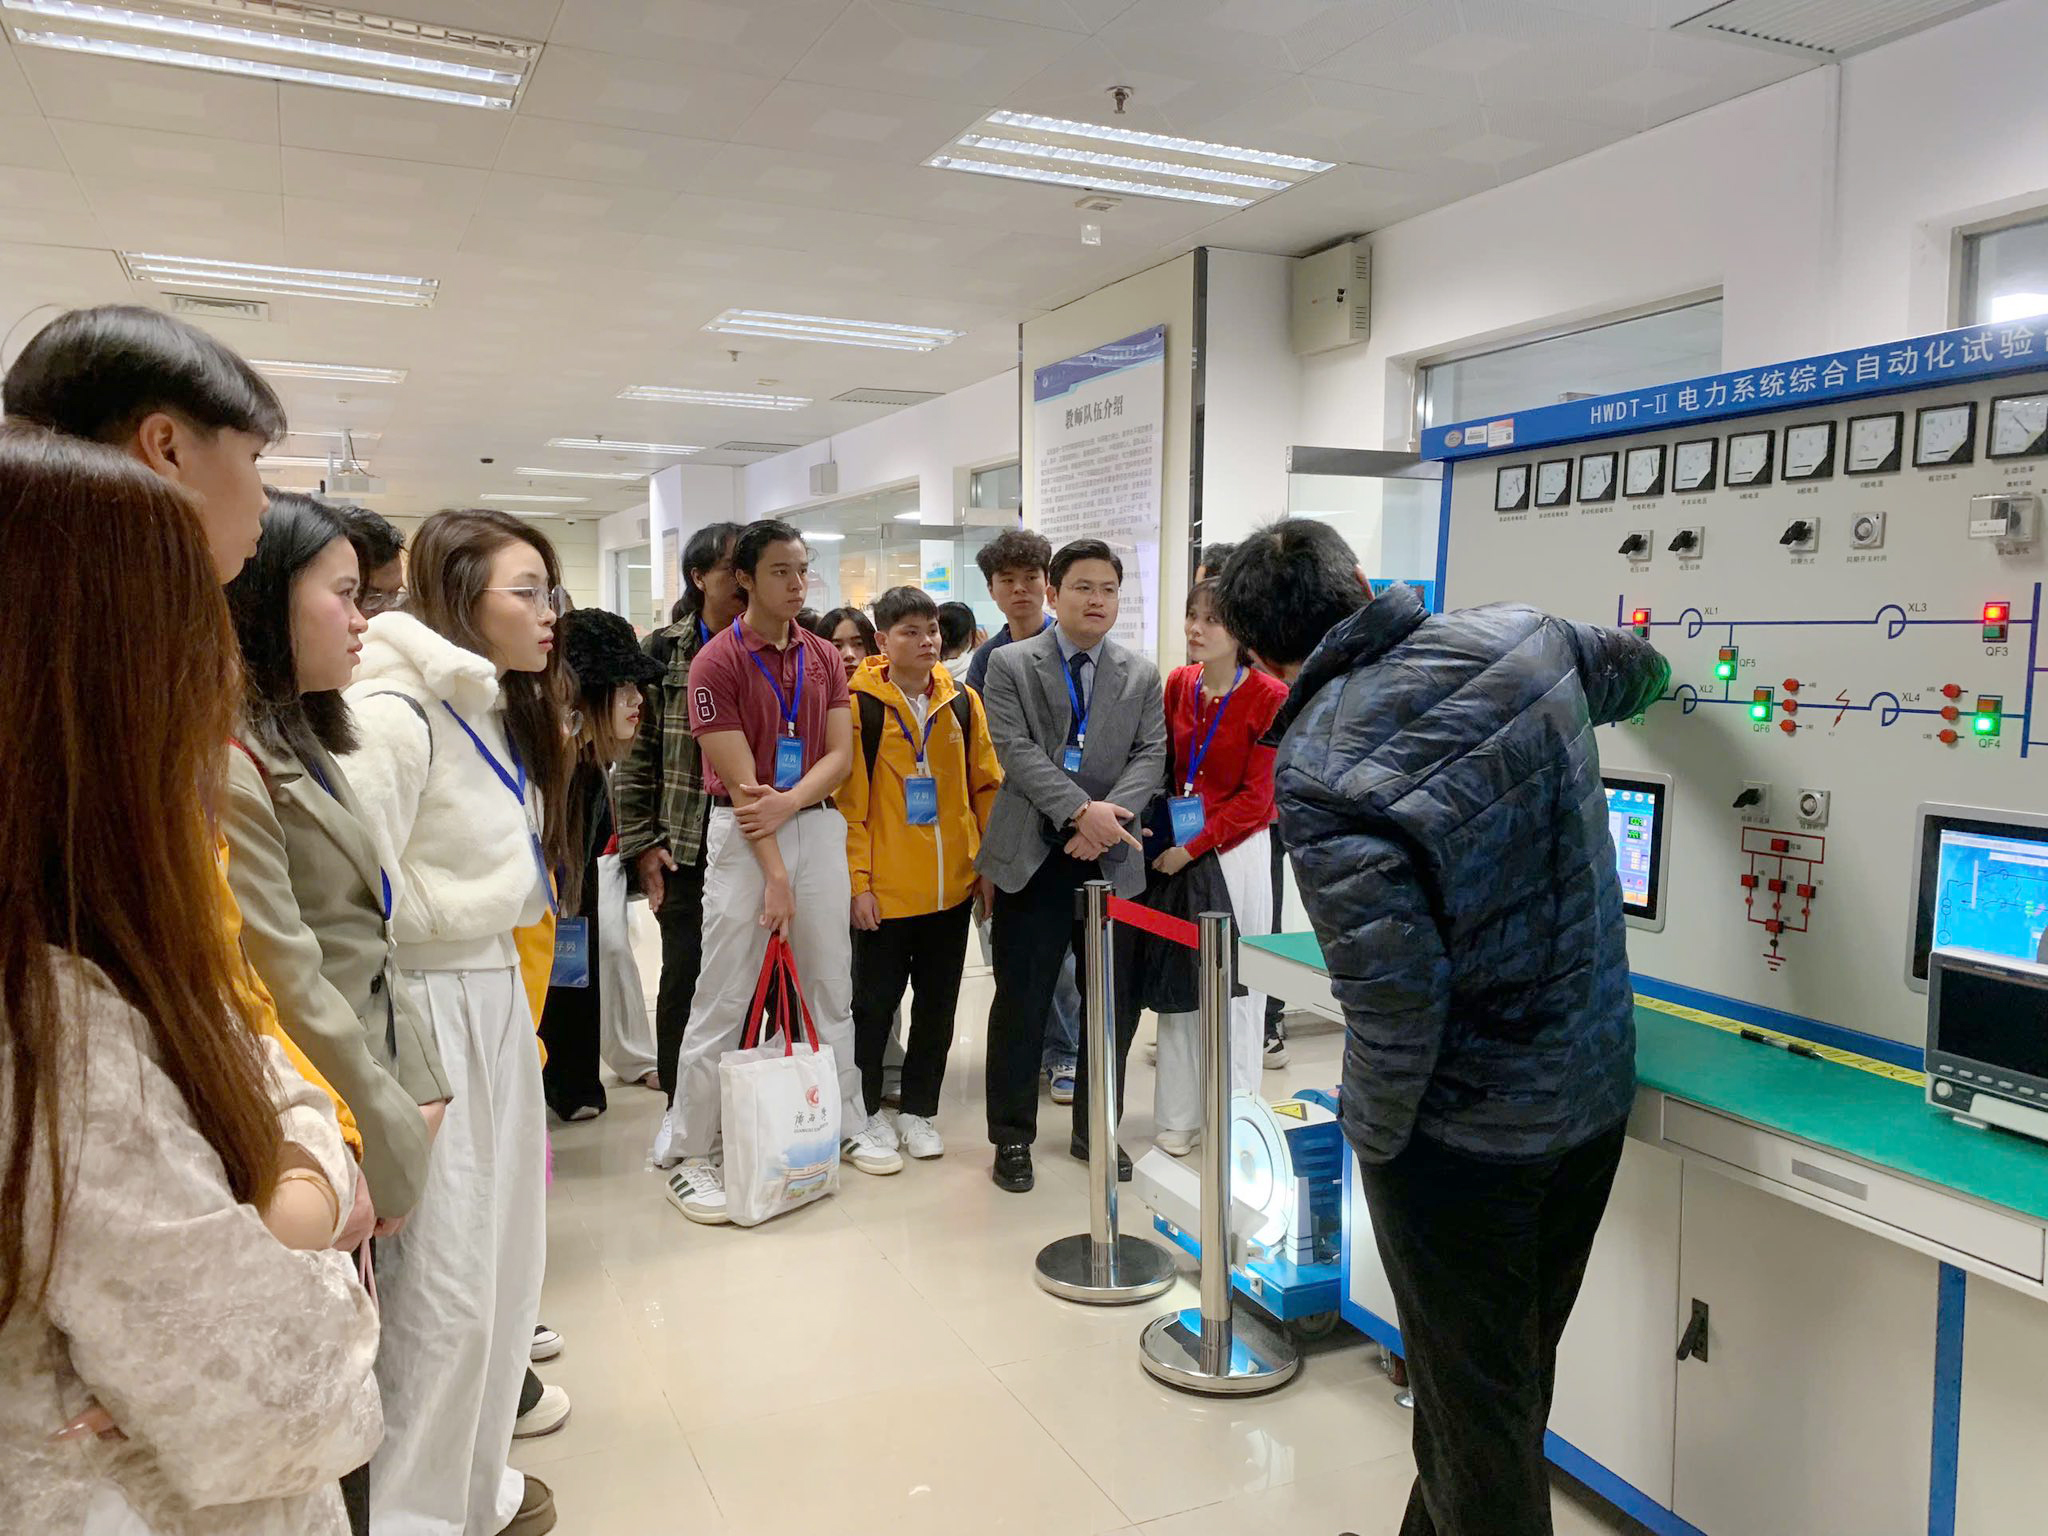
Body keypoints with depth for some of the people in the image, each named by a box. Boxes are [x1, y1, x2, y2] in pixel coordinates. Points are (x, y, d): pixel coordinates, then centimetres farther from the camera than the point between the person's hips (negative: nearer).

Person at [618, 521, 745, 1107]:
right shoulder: (665, 652, 2)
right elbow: (635, 752, 3)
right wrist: (641, 842, -2)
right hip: (685, 846, 0)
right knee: (683, 975, 5)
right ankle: (678, 1108, 21)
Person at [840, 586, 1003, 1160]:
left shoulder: (963, 703, 4)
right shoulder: (860, 706, -8)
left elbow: (986, 786, 8)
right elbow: (849, 801, -9)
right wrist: (858, 882, -12)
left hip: (953, 886, 4)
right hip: (885, 889, -4)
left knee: (938, 1004, 13)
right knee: (875, 1003, 8)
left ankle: (918, 1111, 28)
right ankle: (864, 1110, 26)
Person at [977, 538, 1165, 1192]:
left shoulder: (1142, 675, 10)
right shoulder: (1011, 665, 1)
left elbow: (1150, 757, 1)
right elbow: (1017, 751, -10)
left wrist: (1110, 814, -17)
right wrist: (1080, 811, -22)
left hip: (1113, 861, 3)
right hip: (1034, 858, -3)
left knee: (1113, 1004, 10)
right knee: (1020, 1003, 4)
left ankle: (1095, 1130, 28)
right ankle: (1012, 1137, 20)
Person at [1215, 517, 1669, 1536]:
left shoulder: (1318, 772, -25)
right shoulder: (1524, 640, -6)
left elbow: (1393, 998, -27)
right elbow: (1637, 671, 18)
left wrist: (1372, 1140, -10)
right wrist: (1638, 666, 42)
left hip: (1463, 1128, -7)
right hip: (1594, 1091, 7)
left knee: (1474, 1403, 13)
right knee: (1516, 1371, 24)